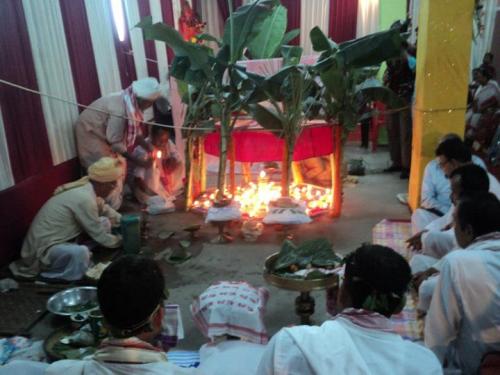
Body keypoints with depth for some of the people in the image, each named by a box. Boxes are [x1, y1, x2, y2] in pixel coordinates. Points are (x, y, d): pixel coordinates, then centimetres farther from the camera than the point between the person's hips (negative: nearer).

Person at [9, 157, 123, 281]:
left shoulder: (85, 187, -1)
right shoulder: (84, 198, -28)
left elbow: (105, 209, 19)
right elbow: (99, 235, -18)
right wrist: (120, 241, 0)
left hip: (58, 238, 10)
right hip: (44, 248, -10)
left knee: (104, 223, 3)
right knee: (80, 253, -38)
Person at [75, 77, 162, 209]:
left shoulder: (132, 102, -7)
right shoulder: (120, 109, -34)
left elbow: (134, 130, 7)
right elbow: (116, 143, -28)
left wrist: (148, 147, -4)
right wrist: (139, 161, -23)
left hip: (102, 133, 9)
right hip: (90, 134, -9)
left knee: (120, 165, 13)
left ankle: (115, 204, 26)